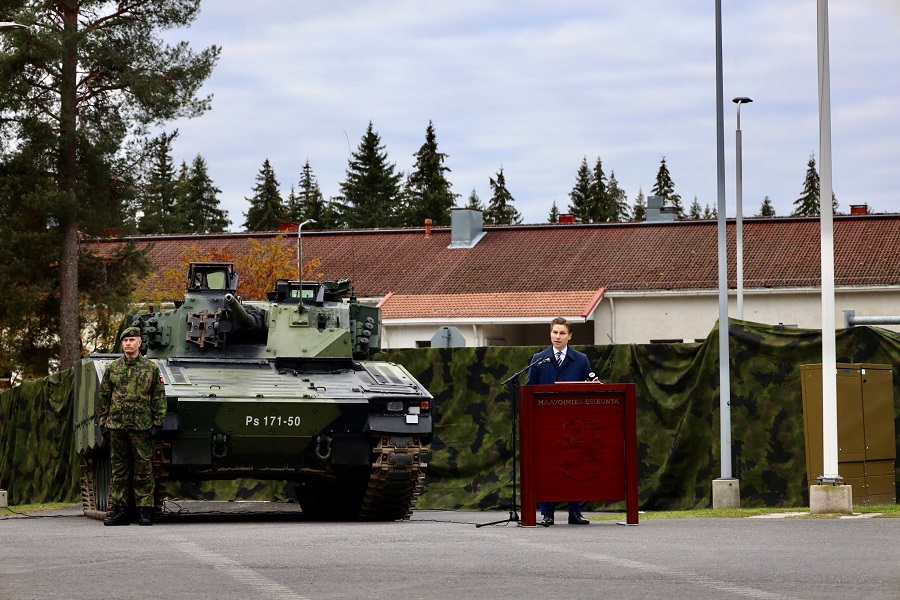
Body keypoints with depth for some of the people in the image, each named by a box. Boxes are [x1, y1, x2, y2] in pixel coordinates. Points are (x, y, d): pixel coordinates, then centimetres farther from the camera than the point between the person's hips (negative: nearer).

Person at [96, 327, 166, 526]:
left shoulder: (151, 368, 3)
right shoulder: (112, 368, 10)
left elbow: (159, 398, 3)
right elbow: (103, 397, 13)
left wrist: (157, 424, -4)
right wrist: (103, 422, 7)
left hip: (142, 427, -3)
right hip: (117, 426, 3)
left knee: (143, 470, -3)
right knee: (119, 470, 5)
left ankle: (145, 511, 2)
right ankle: (120, 512, 8)